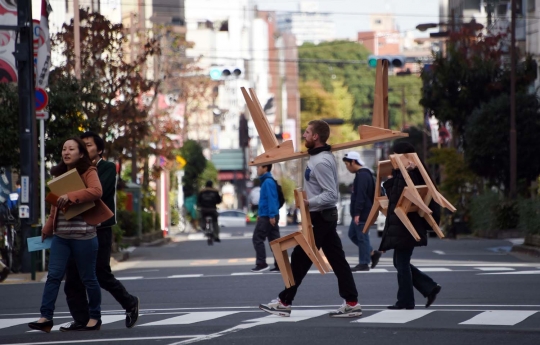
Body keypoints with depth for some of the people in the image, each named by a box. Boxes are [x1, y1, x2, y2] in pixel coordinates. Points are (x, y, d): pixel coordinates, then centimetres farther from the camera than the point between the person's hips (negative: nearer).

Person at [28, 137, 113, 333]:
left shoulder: (88, 172, -3)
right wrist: (48, 228, 22)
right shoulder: (59, 174, 17)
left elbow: (96, 191, -23)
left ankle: (94, 317, 16)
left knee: (88, 278, 3)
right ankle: (46, 317, -6)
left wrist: (71, 196, -30)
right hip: (60, 235, 6)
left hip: (83, 235, -6)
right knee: (53, 275, -4)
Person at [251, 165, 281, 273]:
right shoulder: (267, 181, 16)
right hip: (270, 216, 9)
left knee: (257, 239, -2)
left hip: (267, 216, -9)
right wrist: (261, 214, 24)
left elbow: (271, 199, -21)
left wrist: (271, 215, -24)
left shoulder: (268, 182, -14)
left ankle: (261, 264, -2)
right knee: (274, 240, 7)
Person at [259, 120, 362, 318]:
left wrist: (308, 202, -32)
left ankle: (284, 302, 5)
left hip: (319, 218, -10)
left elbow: (331, 195, -25)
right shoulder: (319, 156, 11)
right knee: (337, 259, 7)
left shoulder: (321, 162, -21)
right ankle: (352, 303, 5)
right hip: (325, 216, 10)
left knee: (300, 259, -2)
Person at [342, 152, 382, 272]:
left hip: (362, 214, -11)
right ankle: (373, 253, 18)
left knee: (362, 237, -5)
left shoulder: (363, 175, -18)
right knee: (353, 234, 16)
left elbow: (361, 196, -24)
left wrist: (357, 213, -25)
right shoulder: (362, 174, 16)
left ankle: (364, 263, 0)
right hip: (360, 213, 11)